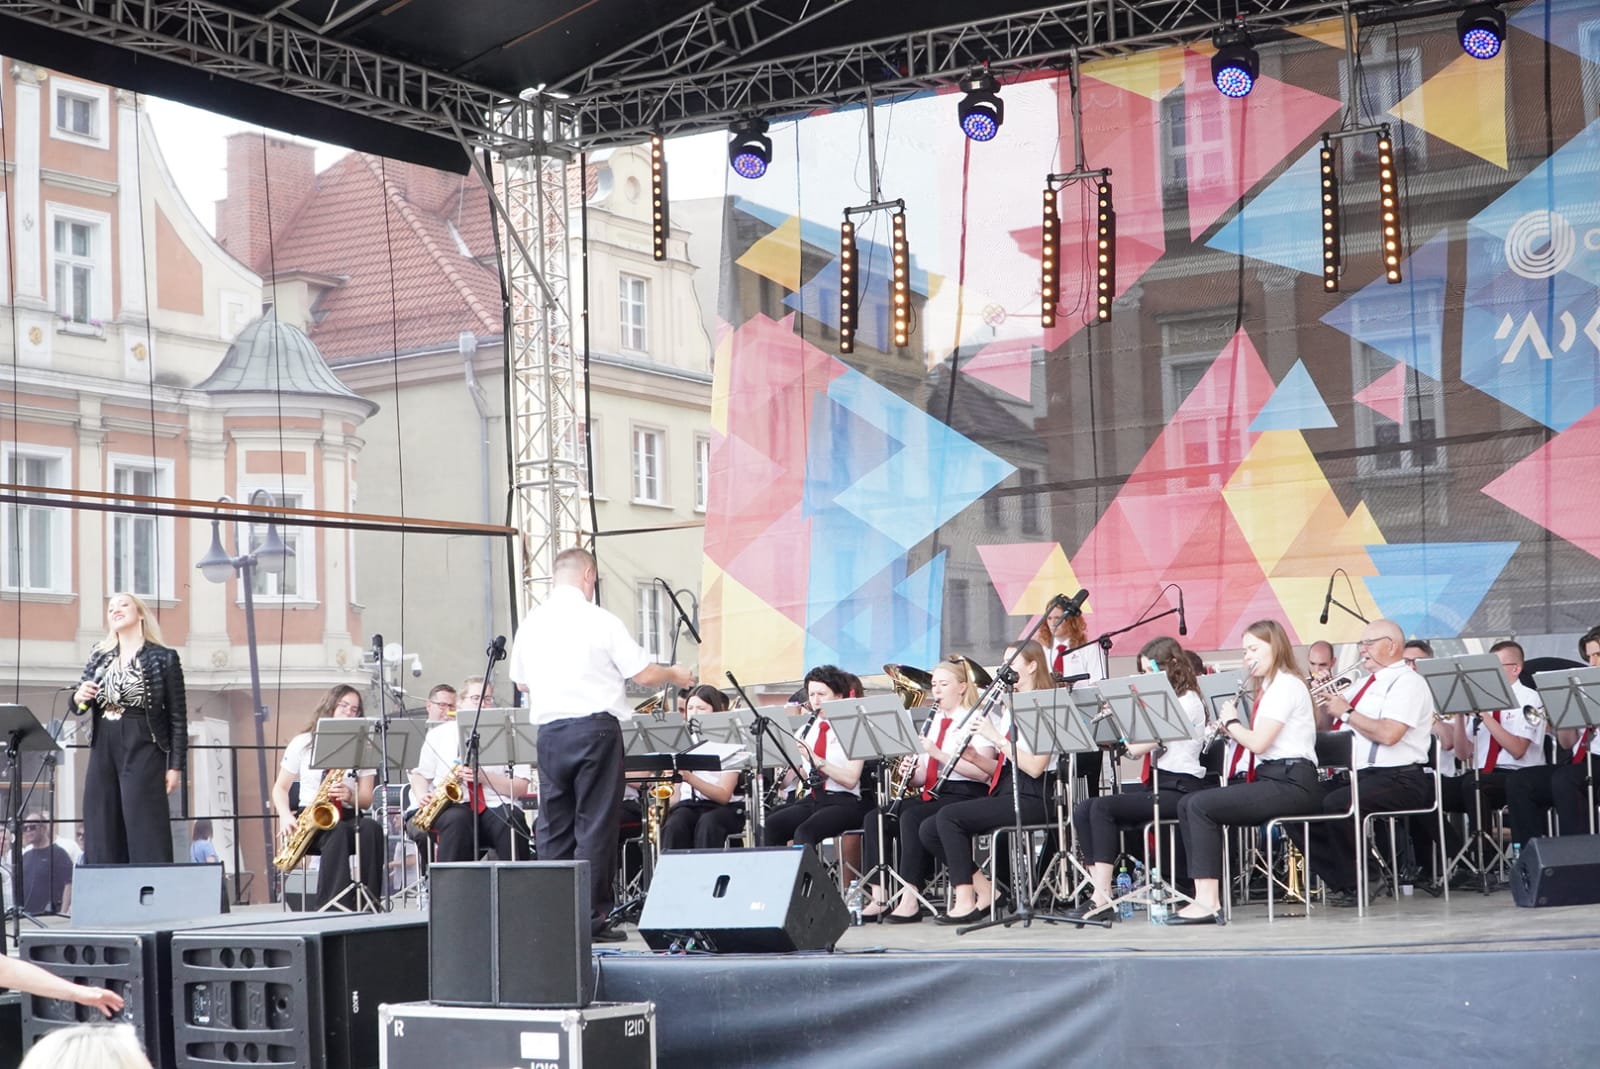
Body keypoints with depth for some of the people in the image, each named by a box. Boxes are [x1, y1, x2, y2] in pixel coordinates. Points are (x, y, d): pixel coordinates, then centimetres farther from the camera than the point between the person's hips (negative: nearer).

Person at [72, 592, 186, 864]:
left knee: (145, 833, -8)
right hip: (103, 749, 5)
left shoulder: (164, 658, -1)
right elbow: (80, 701, 18)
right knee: (102, 834, 3)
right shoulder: (99, 656, 12)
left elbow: (178, 716, -2)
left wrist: (175, 765, -8)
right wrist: (79, 697, -7)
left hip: (142, 750, -5)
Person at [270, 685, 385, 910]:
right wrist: (285, 816, -10)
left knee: (371, 829, -35)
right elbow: (280, 788, 10)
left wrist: (349, 795, -18)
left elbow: (366, 799, 6)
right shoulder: (302, 743, 8)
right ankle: (330, 906, -45)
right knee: (337, 832, -38)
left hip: (348, 817, 2)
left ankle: (370, 904, -38)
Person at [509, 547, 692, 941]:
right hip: (594, 728, -5)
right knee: (595, 825, -1)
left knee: (553, 825, 11)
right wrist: (675, 674, 13)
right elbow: (644, 675, -8)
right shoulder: (599, 621, -9)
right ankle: (591, 918, -2)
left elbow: (522, 683, 19)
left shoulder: (530, 624, 6)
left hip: (549, 730, 5)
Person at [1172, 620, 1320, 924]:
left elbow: (1259, 742, -18)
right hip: (1270, 778, 10)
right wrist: (1230, 729, 2)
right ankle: (1205, 893, -9)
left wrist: (1232, 721, -2)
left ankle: (1208, 902, -22)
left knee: (1202, 805, -21)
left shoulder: (1287, 684, -8)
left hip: (1292, 782, -10)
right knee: (1187, 804, -1)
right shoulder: (1268, 687, 23)